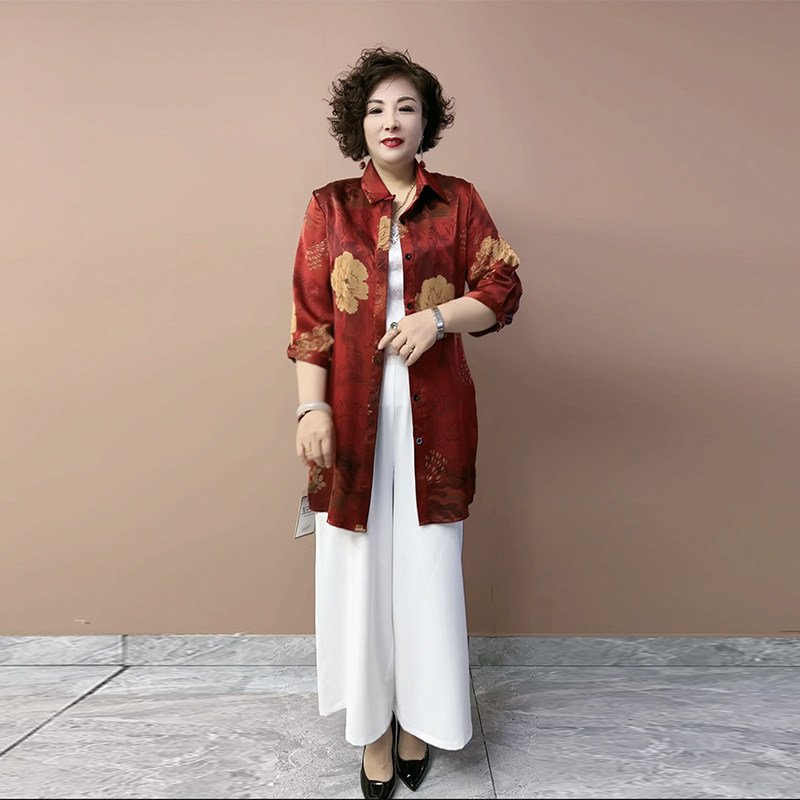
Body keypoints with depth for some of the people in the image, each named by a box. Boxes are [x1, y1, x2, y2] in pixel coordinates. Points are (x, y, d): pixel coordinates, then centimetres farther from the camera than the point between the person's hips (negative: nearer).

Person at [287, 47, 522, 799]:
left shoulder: (458, 201, 8)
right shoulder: (329, 207, 7)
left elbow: (502, 292, 5)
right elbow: (310, 319, 0)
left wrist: (439, 316, -13)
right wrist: (312, 407, -10)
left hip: (432, 412, 1)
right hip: (353, 410, 0)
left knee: (427, 566, 8)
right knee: (361, 566, 7)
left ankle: (419, 721, 31)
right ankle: (372, 727, 28)